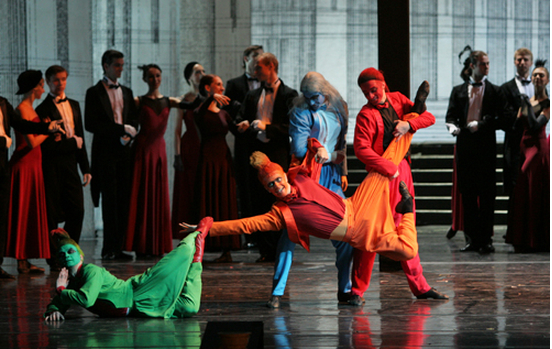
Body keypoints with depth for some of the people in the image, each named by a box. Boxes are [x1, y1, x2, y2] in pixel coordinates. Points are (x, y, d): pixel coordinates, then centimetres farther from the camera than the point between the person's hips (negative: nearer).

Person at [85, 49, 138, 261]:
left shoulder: (126, 92, 18)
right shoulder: (94, 93, 0)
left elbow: (134, 119, 20)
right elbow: (90, 125, -8)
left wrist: (128, 135, -3)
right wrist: (122, 129, -12)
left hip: (123, 151, 5)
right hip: (105, 151, -5)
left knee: (123, 200, 0)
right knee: (110, 199, -7)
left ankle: (119, 247, 2)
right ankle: (109, 248, -5)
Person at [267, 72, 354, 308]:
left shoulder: (338, 110, 12)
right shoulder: (301, 113, -7)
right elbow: (300, 150, -13)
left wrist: (343, 172, 16)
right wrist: (332, 156, -4)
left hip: (331, 176, 5)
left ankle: (344, 289, 13)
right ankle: (277, 292, -7)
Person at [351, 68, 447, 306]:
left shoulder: (397, 99, 8)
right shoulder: (366, 115, -10)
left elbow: (429, 117, 7)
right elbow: (361, 149, -22)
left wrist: (409, 124, -12)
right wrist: (388, 168, -26)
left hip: (402, 170, 7)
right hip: (380, 174, -6)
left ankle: (418, 285, 20)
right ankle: (358, 290, -4)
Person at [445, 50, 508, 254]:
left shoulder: (495, 92, 7)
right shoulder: (459, 91, 13)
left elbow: (502, 118, 0)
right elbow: (451, 115, 10)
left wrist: (481, 125, -13)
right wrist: (452, 126, -12)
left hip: (486, 147, -2)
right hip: (465, 146, 2)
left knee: (487, 194, -3)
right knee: (467, 193, 4)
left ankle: (486, 239, 0)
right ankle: (473, 239, 9)